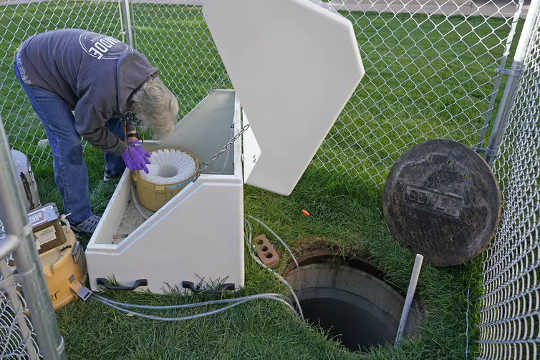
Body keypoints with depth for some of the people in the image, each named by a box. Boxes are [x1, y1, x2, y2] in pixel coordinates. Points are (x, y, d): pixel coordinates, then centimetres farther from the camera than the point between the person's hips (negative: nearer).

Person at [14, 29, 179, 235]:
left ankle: (115, 170, 31)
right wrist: (125, 150, -14)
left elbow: (124, 99, 2)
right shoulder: (104, 92, -41)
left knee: (116, 114, 8)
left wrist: (132, 138, -5)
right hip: (35, 69, -8)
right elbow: (89, 129, -22)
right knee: (68, 143, -13)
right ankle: (78, 218, 0)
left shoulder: (141, 65, -17)